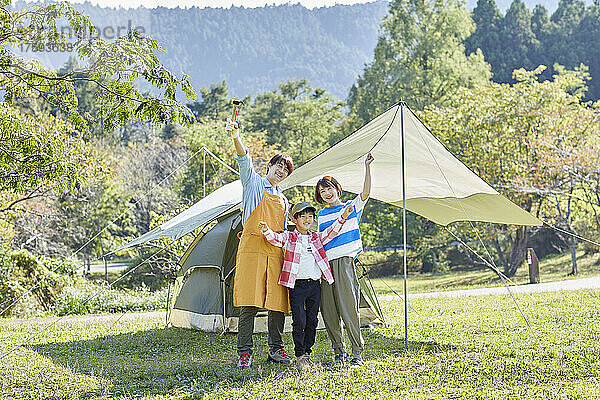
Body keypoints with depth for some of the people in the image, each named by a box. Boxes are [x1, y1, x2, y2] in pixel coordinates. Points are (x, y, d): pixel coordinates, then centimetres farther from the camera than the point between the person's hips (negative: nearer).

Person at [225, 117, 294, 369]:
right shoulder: (254, 183, 9)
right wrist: (236, 138, -27)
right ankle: (244, 353, -3)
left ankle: (276, 350, 12)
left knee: (277, 304, 1)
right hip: (252, 247, -5)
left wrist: (286, 250, 16)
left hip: (276, 251, 5)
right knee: (250, 304, -9)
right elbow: (244, 160, -10)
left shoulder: (283, 200, 25)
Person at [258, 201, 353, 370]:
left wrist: (343, 217, -6)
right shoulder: (288, 237, 2)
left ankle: (307, 352, 19)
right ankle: (300, 355, 3)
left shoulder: (316, 238, 14)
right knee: (299, 322, -6)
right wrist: (266, 230, -34)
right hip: (297, 285, -4)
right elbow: (274, 238, -12)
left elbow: (332, 231, 8)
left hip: (315, 285, 4)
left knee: (312, 321, 8)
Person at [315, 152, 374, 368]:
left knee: (348, 308, -10)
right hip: (325, 265, 4)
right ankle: (338, 351, 14)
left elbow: (365, 192, -7)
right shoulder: (320, 216, 19)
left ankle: (357, 353, -4)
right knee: (328, 312, 2)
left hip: (344, 263, -4)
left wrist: (367, 167, -17)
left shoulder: (351, 207, 9)